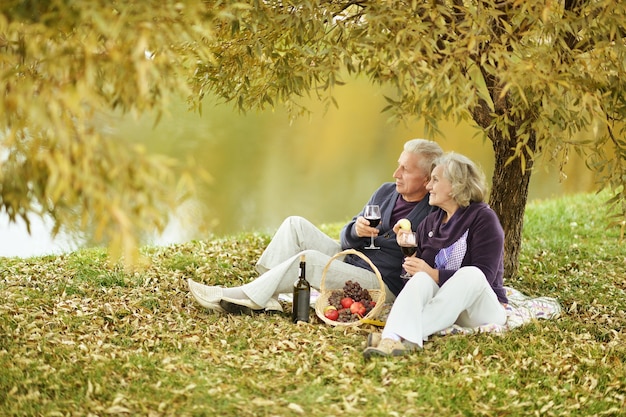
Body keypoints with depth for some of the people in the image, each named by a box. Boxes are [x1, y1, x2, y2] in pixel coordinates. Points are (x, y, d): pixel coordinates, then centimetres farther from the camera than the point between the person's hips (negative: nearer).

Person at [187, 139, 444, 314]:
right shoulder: (386, 193, 10)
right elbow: (346, 239, 10)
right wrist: (356, 231, -12)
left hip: (383, 284, -8)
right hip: (348, 261, 8)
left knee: (309, 259, -27)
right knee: (296, 225, -4)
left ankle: (239, 299, -18)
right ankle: (266, 298, -14)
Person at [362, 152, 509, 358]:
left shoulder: (483, 218, -5)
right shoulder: (429, 223, 13)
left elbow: (484, 275, -15)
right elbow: (423, 272, 14)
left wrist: (433, 274, -21)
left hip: (484, 308, -4)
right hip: (444, 306, 4)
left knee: (470, 275, -35)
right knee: (421, 278, -27)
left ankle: (405, 336, -45)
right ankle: (393, 338, -57)